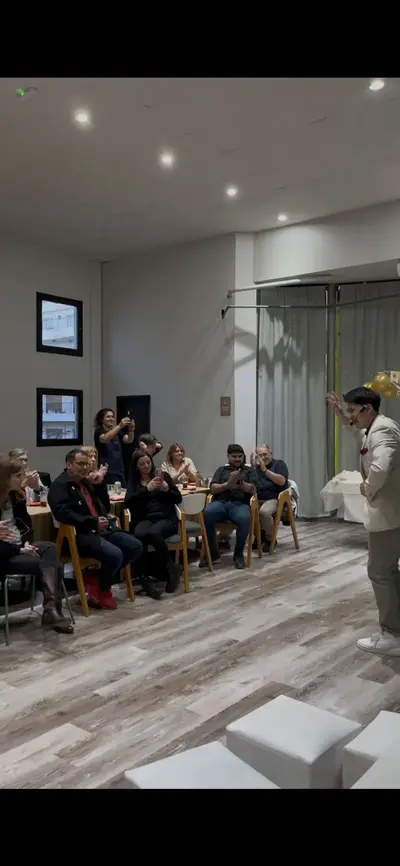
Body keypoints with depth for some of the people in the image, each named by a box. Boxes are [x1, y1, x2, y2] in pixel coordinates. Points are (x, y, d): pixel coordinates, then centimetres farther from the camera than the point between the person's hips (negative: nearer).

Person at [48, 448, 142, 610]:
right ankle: (103, 589, 1)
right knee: (114, 554, -29)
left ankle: (96, 578, 1)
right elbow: (63, 513, -22)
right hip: (79, 534, -9)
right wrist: (93, 522, -23)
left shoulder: (86, 483, 22)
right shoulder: (60, 485, -7)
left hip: (101, 529, 9)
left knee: (135, 547, -3)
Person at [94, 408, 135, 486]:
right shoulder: (99, 432, -4)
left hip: (120, 471, 6)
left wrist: (131, 429, -25)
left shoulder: (118, 432, 14)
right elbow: (105, 439, -28)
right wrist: (119, 426, -39)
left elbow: (129, 440, -4)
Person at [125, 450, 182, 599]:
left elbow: (178, 499, 11)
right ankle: (145, 578, -29)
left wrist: (167, 489, -10)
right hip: (144, 519, 1)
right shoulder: (133, 481, 16)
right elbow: (128, 502, -3)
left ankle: (171, 569, -17)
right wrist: (147, 489, -15)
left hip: (166, 518, -1)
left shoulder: (163, 475, 13)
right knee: (140, 535, -36)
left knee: (153, 533, -37)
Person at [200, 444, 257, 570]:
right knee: (207, 513, -34)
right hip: (220, 502, 1)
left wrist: (239, 481, -10)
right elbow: (213, 489, 8)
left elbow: (253, 490, 6)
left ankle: (238, 554, -15)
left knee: (244, 518, -38)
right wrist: (228, 484, -9)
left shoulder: (249, 470, 20)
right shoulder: (221, 470, 23)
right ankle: (211, 552, -18)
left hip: (240, 504, -1)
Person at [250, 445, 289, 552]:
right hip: (257, 499, 5)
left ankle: (270, 539, -10)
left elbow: (281, 481, -11)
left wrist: (265, 470, -15)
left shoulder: (279, 464, 7)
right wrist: (252, 466, -2)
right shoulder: (256, 467, 20)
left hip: (274, 499, -4)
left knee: (264, 512, -36)